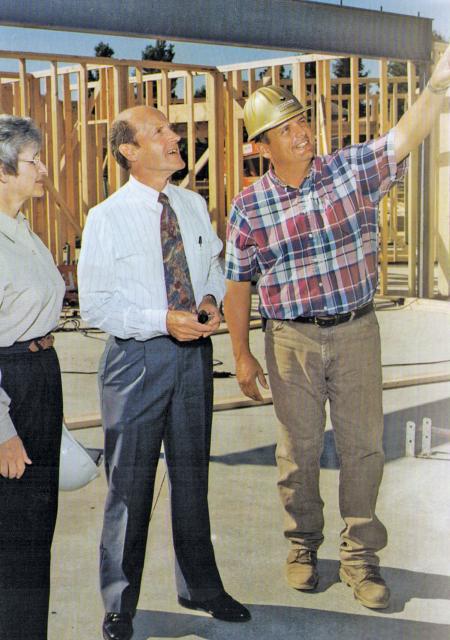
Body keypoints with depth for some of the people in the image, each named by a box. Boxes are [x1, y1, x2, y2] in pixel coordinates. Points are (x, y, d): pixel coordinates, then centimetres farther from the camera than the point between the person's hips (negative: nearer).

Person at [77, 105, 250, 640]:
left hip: (193, 352, 5)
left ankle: (199, 586, 37)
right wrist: (162, 321, -21)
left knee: (192, 475, 18)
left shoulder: (193, 206, 5)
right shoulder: (106, 219, -11)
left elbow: (214, 266, 16)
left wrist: (210, 300, -6)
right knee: (130, 483, 5)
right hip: (136, 357, -5)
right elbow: (94, 304, -12)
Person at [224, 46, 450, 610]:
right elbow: (237, 284, 3)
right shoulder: (249, 208, -2)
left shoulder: (351, 170, -1)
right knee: (298, 449, 10)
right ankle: (303, 545, 31)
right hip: (291, 339, 0)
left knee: (363, 446, 6)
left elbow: (404, 136, -15)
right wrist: (241, 355, 2)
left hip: (357, 332, 1)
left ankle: (359, 556, 20)